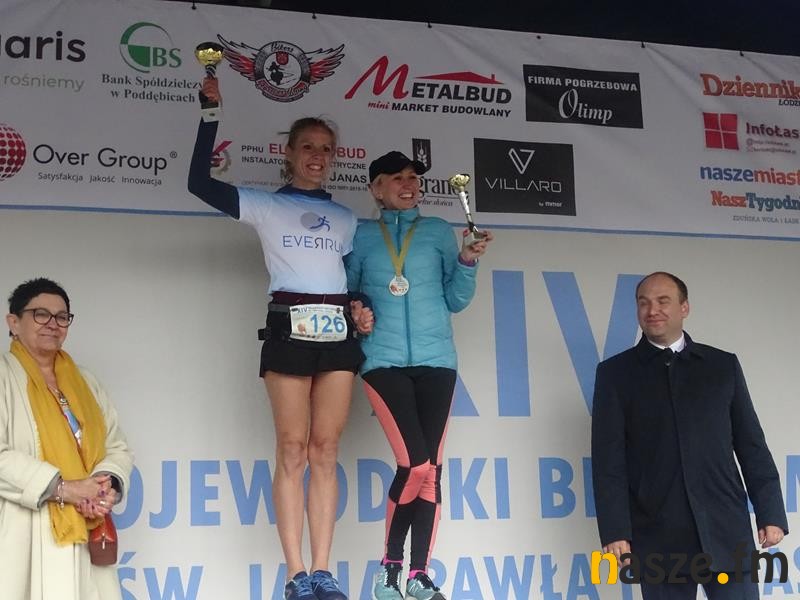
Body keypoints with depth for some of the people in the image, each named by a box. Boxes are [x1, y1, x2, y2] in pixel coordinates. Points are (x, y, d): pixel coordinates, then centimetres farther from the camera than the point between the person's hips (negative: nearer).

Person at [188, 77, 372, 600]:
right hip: (289, 327, -3)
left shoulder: (346, 218, 20)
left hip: (338, 329, 3)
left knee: (326, 450, 0)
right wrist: (212, 113, -7)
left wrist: (361, 310, 1)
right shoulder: (266, 206, 8)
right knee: (292, 450, -5)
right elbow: (200, 182, -3)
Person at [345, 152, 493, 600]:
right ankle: (389, 564, 3)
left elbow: (456, 300, 10)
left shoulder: (439, 231, 12)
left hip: (435, 359, 2)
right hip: (384, 360, -2)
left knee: (431, 468, -1)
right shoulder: (361, 236, 10)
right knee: (417, 464, -15)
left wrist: (468, 261, -6)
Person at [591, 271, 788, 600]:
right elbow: (608, 458, -1)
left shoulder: (723, 365, 11)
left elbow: (751, 445, 10)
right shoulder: (615, 372, 6)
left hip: (726, 527, 1)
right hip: (658, 534, -1)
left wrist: (770, 513, 3)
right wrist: (615, 531, -9)